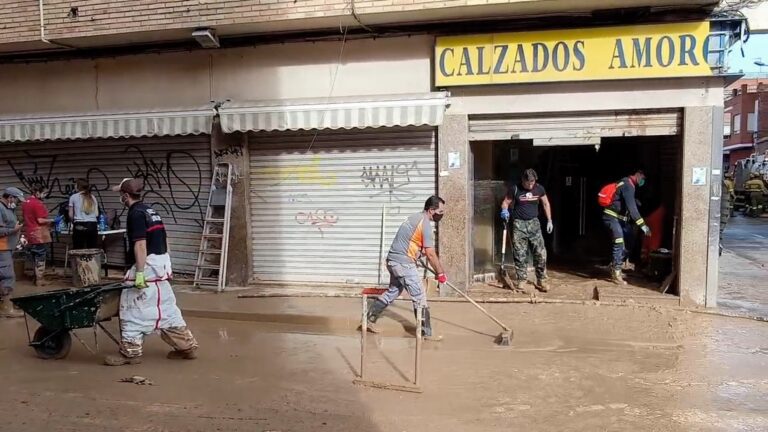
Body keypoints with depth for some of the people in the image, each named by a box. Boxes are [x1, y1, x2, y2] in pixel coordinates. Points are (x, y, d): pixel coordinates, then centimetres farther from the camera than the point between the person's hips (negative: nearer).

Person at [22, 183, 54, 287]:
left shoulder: (25, 203, 11)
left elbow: (25, 217, 19)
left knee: (34, 258, 16)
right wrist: (51, 220, -7)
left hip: (30, 234, 8)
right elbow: (40, 220, -21)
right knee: (40, 258, -1)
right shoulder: (38, 203, -17)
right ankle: (40, 280, 2)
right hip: (39, 235, -8)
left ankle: (36, 277, 23)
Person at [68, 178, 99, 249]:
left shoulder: (73, 197, 6)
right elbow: (97, 214, 10)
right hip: (92, 225, 3)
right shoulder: (93, 197, 14)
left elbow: (71, 215, 4)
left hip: (79, 226, -2)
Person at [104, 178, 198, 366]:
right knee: (166, 307, 13)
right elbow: (163, 240, 18)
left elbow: (140, 244, -20)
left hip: (148, 265, -9)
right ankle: (187, 346, 16)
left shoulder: (136, 213, -12)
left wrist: (139, 272, -23)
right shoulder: (150, 210, 16)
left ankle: (130, 352, 10)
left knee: (132, 308, 1)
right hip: (161, 263, 9)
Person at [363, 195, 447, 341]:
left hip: (394, 261, 10)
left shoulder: (416, 217, 13)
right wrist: (440, 273, -7)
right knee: (419, 298, -1)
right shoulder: (425, 224, -16)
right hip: (404, 263, -10)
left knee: (393, 292, 22)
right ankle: (426, 333, 6)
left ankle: (370, 319, 28)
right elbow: (430, 254, -15)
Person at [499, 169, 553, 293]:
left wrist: (549, 221, 11)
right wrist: (505, 210, -22)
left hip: (534, 223, 2)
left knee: (541, 253, -2)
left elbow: (545, 204, 14)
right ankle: (521, 280, 11)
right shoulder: (515, 189, -7)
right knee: (520, 254, 1)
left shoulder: (539, 189, 1)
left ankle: (541, 280, 8)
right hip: (519, 224, -2)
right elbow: (505, 202, 1)